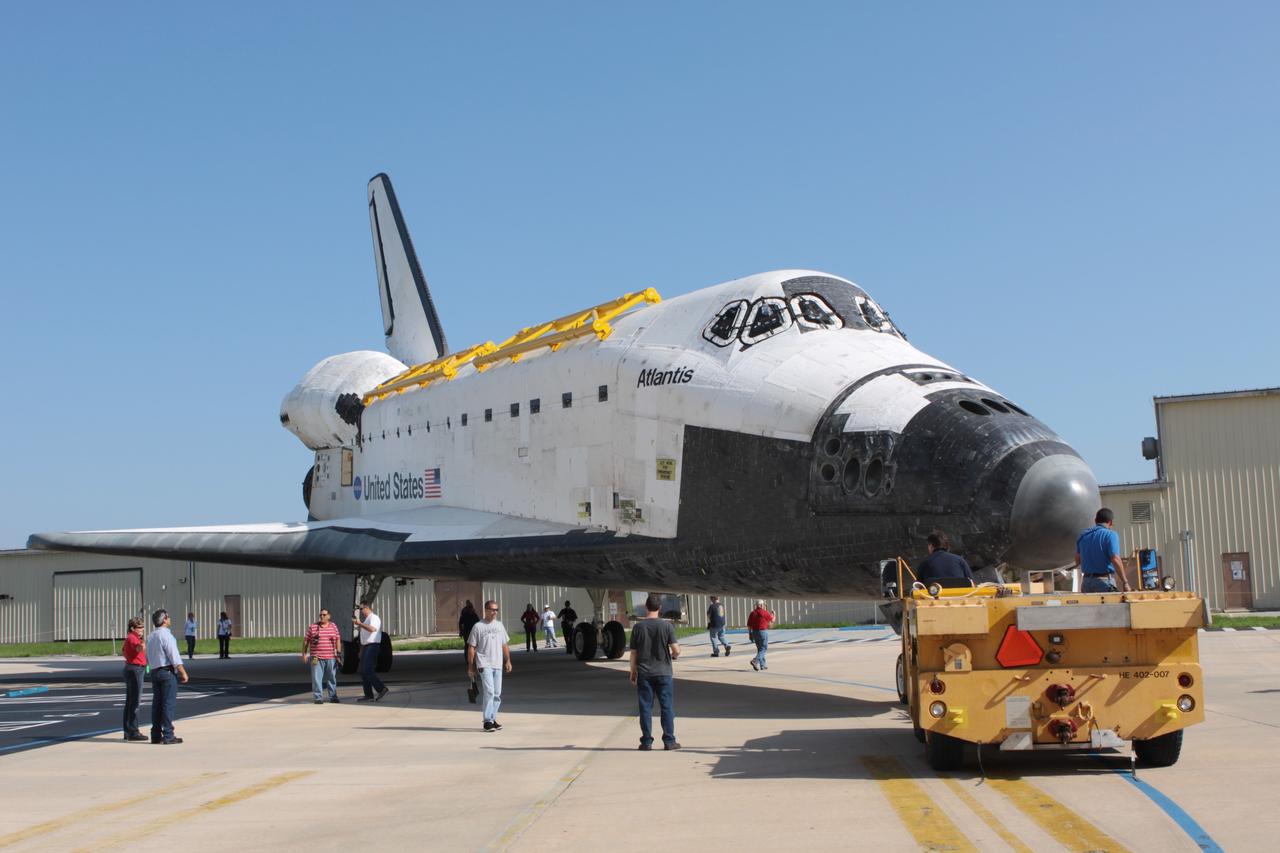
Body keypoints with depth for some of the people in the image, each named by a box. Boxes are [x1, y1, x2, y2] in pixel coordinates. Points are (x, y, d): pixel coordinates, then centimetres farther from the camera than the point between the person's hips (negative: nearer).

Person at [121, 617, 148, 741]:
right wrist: (144, 640, -22)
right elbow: (140, 648, -38)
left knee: (130, 701, 13)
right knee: (135, 701, -10)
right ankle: (133, 732, -11)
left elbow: (122, 650, 38)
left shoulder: (129, 638, 18)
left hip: (130, 669, 11)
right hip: (135, 670, -11)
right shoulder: (132, 638, -15)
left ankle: (128, 732, 18)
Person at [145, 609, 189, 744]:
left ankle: (156, 735, 12)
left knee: (157, 703, 10)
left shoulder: (150, 637, 14)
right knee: (169, 703, -7)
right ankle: (168, 735, -8)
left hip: (154, 671, 8)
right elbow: (174, 656, -16)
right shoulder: (166, 635, -12)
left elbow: (149, 657, 17)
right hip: (167, 671, -8)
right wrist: (183, 672, -13)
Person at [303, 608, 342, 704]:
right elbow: (306, 640, 4)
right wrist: (304, 654, -1)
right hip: (317, 658, -2)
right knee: (317, 678, -4)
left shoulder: (333, 626, 9)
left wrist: (339, 653, 4)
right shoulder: (313, 627, 2)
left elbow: (338, 640, 11)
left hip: (331, 657, 2)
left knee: (332, 678, 7)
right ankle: (318, 697, 2)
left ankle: (333, 697, 17)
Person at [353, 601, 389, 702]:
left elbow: (372, 629, -30)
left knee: (367, 671, -17)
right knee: (363, 672, 8)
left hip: (372, 646, -10)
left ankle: (382, 689, -13)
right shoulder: (366, 619, 22)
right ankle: (368, 695, 10)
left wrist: (360, 624, -26)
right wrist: (361, 650, 24)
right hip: (365, 646, 10)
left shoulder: (374, 618, -9)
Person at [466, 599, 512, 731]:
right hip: (484, 665, -6)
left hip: (498, 665, 6)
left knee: (497, 694, 8)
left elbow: (505, 645, 18)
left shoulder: (499, 625, 13)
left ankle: (493, 719, 18)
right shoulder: (478, 626, -3)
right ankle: (488, 721, -13)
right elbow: (471, 647, -2)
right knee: (489, 692, -15)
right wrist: (470, 666, -5)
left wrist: (508, 661, 10)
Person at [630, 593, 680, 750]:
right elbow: (676, 650, -10)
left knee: (645, 708, 6)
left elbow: (634, 653, 1)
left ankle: (646, 741, 8)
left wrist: (633, 672, 12)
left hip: (644, 673, 1)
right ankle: (669, 741, 6)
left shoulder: (638, 627, -2)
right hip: (663, 672, -1)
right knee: (666, 707, 6)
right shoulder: (666, 626, -6)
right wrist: (674, 656, 13)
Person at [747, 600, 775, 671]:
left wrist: (750, 634, 13)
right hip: (763, 631, -6)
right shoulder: (764, 612, -11)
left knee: (760, 648, 16)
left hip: (754, 632, 6)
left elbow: (749, 625, 5)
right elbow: (772, 620, 3)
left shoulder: (752, 613, 4)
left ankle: (762, 664, 18)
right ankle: (755, 660, -21)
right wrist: (772, 614, 23)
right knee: (763, 648, -1)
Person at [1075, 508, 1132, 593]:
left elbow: (1078, 561, 17)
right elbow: (1115, 560, -17)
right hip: (1104, 581, -6)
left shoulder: (1083, 536, 11)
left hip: (1086, 580, 6)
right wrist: (1125, 582, -14)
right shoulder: (1110, 535, -7)